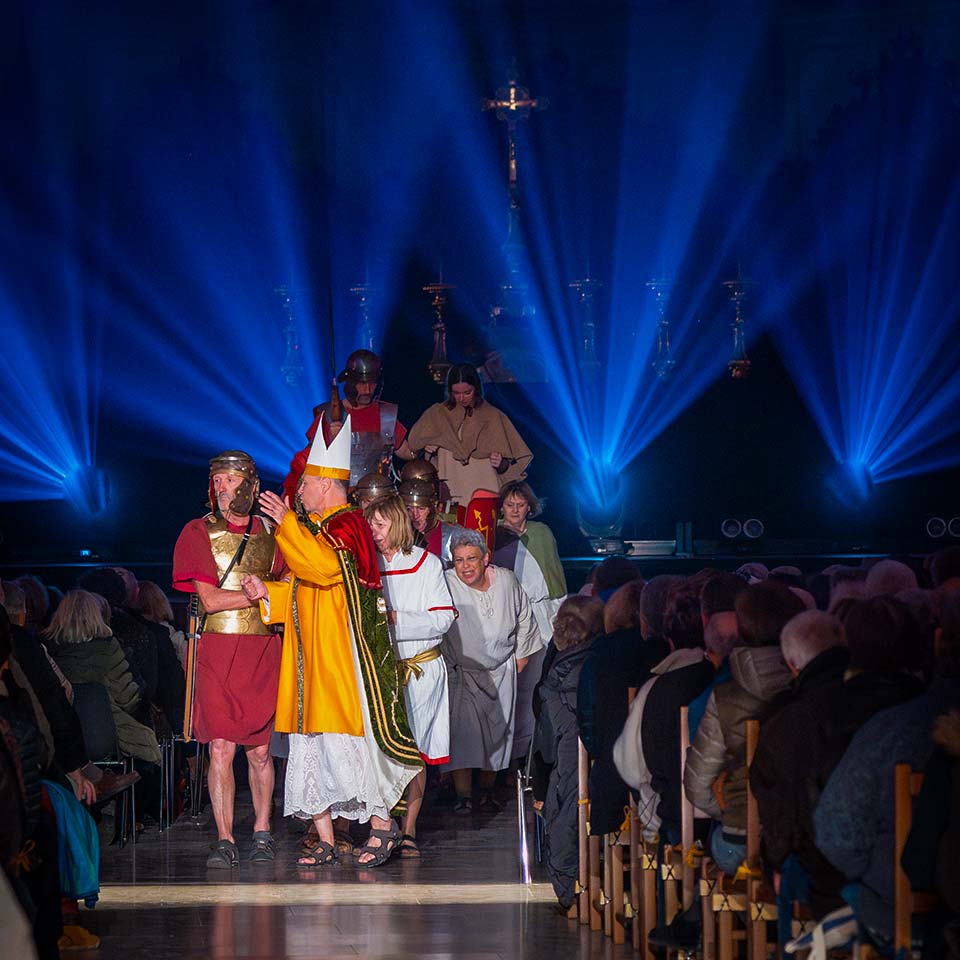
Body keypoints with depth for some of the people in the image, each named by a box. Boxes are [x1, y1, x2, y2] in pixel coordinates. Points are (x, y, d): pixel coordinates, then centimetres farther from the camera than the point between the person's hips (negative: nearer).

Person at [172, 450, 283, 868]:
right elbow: (210, 599, -7)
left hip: (262, 652, 2)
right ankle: (224, 840, -1)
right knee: (221, 748, -6)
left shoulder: (269, 533, 9)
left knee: (259, 749, 3)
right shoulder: (199, 532, 2)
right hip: (216, 651, -2)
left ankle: (262, 833, 17)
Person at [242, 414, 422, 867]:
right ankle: (325, 841, 9)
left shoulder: (347, 525, -10)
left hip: (340, 658, -9)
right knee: (312, 747, 6)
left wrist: (287, 523, -24)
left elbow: (326, 568, -28)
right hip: (312, 660, 9)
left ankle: (382, 826, 4)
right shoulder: (317, 528, 19)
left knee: (343, 743, -9)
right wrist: (268, 592, 7)